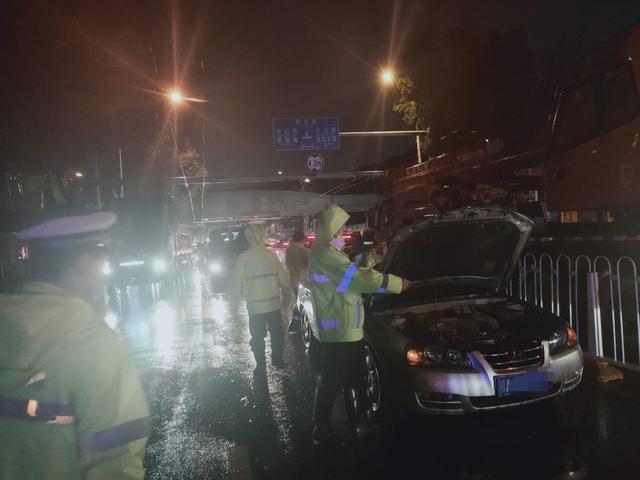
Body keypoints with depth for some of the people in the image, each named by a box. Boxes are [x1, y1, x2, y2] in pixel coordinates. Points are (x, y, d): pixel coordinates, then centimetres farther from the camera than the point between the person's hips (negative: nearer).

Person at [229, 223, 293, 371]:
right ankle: (277, 359, 27)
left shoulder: (244, 257, -8)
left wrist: (234, 300, 4)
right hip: (274, 302, 2)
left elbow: (236, 280, -6)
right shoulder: (271, 254, -2)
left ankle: (260, 364, 15)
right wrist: (287, 293, 13)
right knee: (277, 333, 18)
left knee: (258, 336, 11)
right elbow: (283, 277, 0)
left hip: (255, 305, -2)